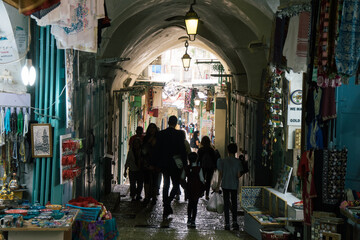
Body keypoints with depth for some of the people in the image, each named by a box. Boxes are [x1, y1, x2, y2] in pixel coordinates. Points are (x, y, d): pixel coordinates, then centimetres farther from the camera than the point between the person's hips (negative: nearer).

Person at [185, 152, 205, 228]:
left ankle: (189, 219, 25)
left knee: (190, 202, 21)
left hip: (189, 187, 3)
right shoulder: (199, 169, -14)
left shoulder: (187, 168, -4)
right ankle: (193, 221, 2)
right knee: (195, 204, 4)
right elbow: (202, 179, -10)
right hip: (197, 188, -3)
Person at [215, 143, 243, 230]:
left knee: (226, 204, 6)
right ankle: (235, 221, 4)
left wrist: (218, 185, 4)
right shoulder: (238, 162, -6)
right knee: (234, 203, 13)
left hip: (225, 185, 0)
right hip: (234, 185, 0)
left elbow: (220, 174, -3)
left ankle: (227, 224, 6)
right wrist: (241, 174, 16)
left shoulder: (223, 161, -5)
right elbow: (239, 175, -8)